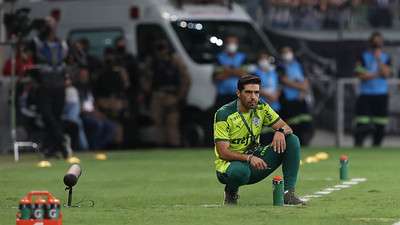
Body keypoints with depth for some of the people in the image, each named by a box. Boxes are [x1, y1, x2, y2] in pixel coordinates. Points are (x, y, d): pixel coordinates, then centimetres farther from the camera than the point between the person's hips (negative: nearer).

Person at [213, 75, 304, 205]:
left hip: (255, 160, 6)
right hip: (230, 163, -6)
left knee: (292, 140, -10)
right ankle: (231, 191, -5)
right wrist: (249, 158, -37)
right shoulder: (224, 114, -17)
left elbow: (286, 127, 0)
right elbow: (223, 152, -22)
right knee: (240, 171, -43)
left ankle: (288, 193, -14)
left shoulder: (261, 108, 0)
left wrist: (281, 131, -25)